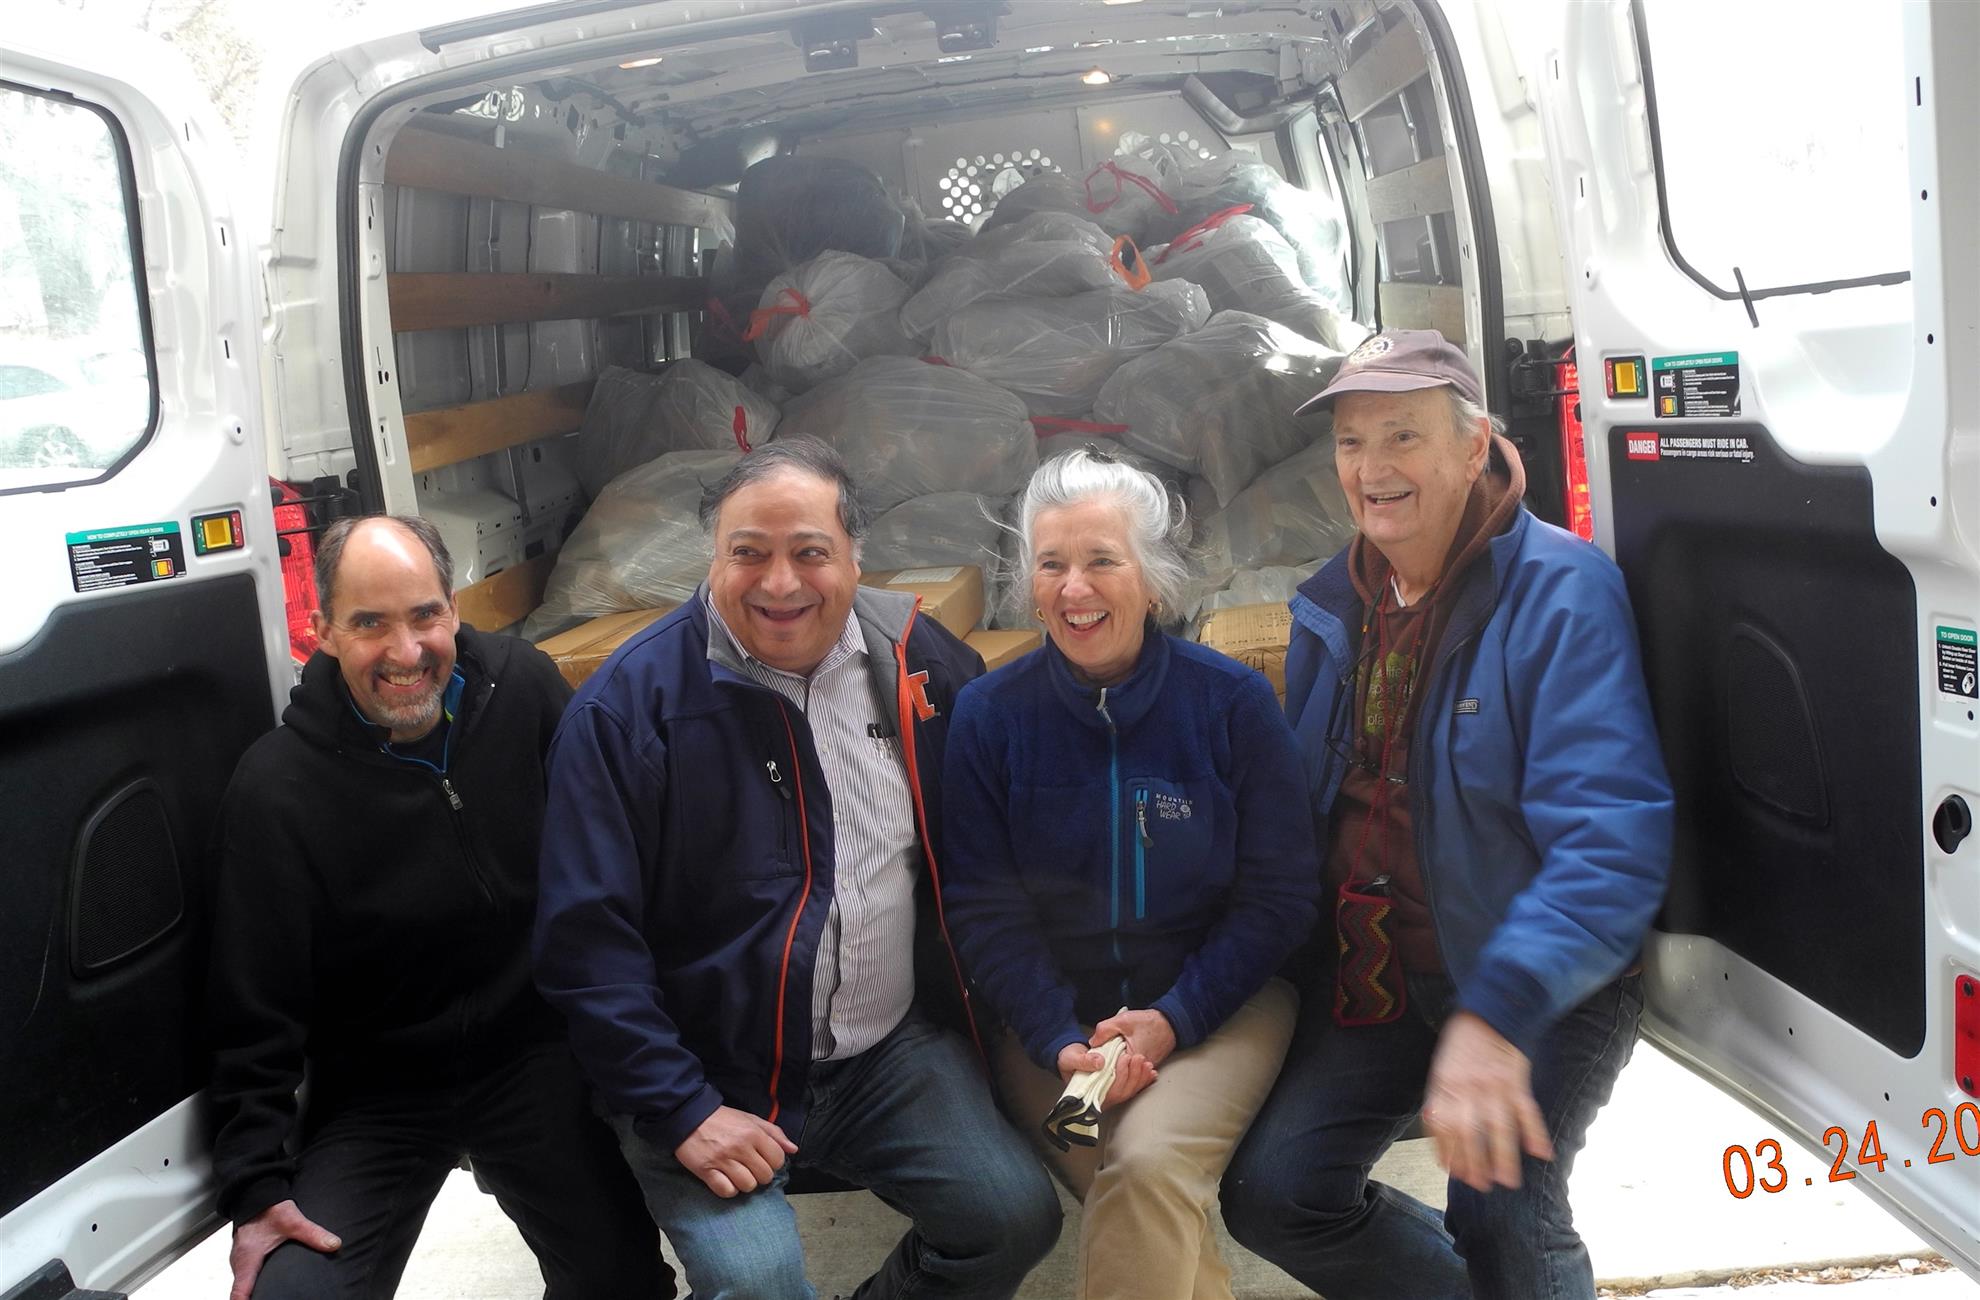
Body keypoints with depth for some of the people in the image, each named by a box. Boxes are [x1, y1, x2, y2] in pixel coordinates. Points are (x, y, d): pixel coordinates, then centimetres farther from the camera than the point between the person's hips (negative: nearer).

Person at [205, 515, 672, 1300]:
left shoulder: (524, 689, -10)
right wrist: (256, 1189, -15)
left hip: (536, 1054, 2)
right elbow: (253, 1013, -12)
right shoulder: (274, 791, -17)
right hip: (376, 1091, -2)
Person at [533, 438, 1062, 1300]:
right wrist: (683, 1111, -15)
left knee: (1017, 1215, -10)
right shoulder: (629, 704, -12)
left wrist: (974, 994, 4)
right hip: (712, 1077, -3)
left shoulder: (922, 660, -1)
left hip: (896, 1050, 4)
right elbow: (585, 940, -13)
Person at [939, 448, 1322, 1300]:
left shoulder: (1232, 701, -4)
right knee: (1139, 1197, -25)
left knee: (1150, 1161, -28)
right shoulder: (989, 713, -2)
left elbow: (1281, 891, -2)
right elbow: (984, 908, -1)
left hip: (1219, 1005, 0)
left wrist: (1173, 1019, -12)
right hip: (1052, 1022, 1)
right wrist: (1060, 1042, -14)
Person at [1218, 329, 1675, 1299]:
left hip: (1547, 987, -6)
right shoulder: (1330, 604, 5)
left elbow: (1612, 834, -28)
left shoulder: (1559, 590, -17)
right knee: (1269, 1192, -4)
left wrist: (1495, 1011, -38)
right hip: (1377, 973, 6)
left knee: (1496, 1210, -25)